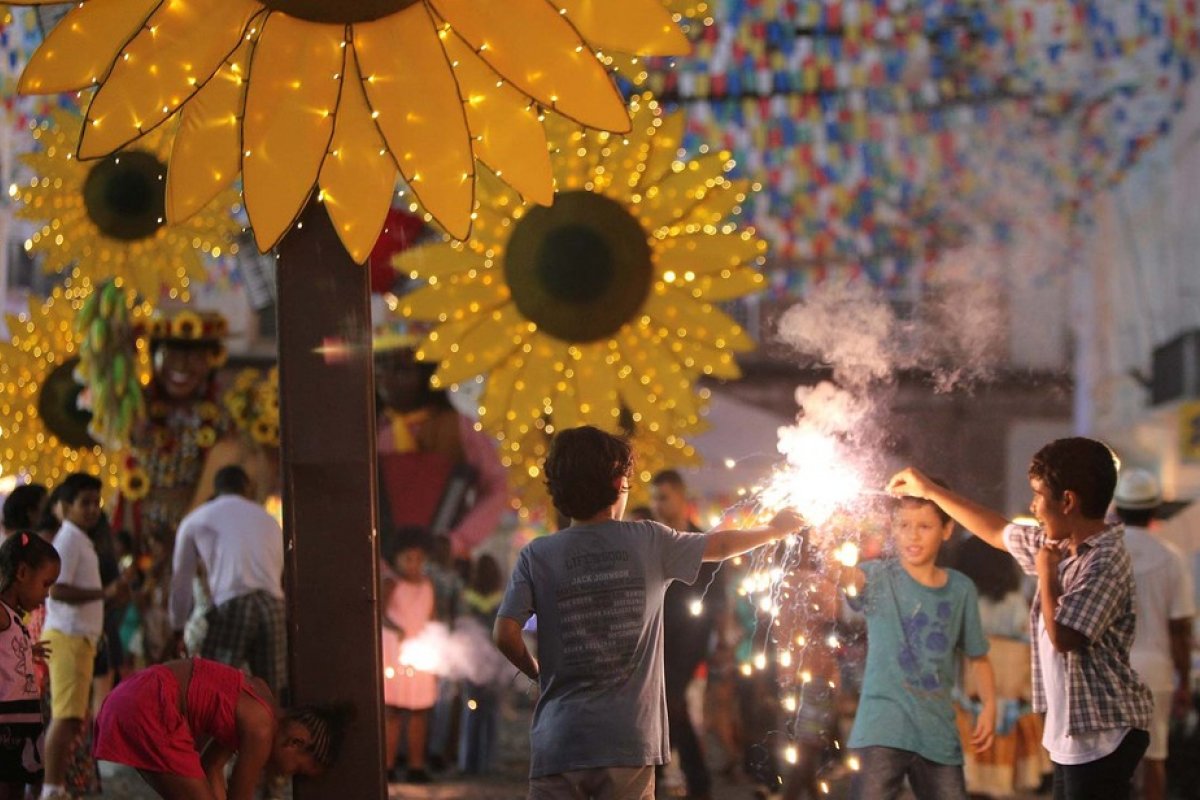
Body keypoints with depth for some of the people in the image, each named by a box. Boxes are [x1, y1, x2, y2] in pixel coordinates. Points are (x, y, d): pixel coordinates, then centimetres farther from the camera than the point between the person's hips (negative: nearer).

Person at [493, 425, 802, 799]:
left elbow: (505, 634, -8)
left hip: (559, 742, 0)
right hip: (629, 740, 0)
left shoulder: (537, 556, -1)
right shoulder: (649, 542, 2)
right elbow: (721, 545, 18)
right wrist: (774, 530, 37)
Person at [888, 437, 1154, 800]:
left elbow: (1063, 636, -25)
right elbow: (998, 532, 24)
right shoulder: (1061, 544, 8)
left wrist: (1046, 575, -10)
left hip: (1103, 733, -9)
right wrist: (930, 491, 27)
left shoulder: (1106, 560, -19)